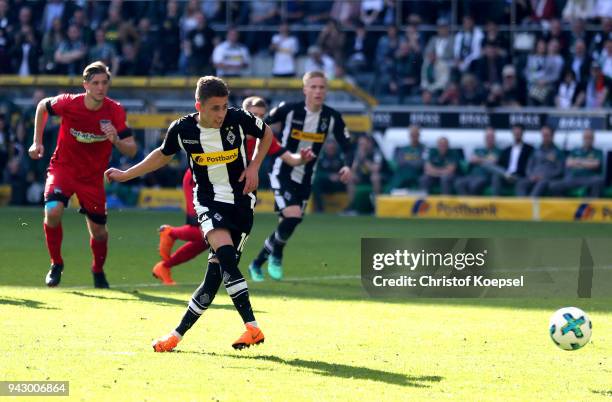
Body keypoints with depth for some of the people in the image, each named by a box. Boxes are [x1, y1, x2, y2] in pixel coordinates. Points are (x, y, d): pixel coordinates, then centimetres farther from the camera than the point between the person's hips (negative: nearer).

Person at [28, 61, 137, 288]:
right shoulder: (68, 103, -18)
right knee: (53, 212, -26)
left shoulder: (115, 111, -16)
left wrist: (116, 140, -36)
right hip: (63, 167, -1)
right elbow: (42, 107, 5)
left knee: (98, 231, 4)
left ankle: (98, 270, 36)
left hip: (93, 176, 1)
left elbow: (132, 150, -16)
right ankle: (56, 264, -2)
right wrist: (37, 142, 4)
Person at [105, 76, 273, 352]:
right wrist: (126, 175, 13)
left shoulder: (239, 119, -12)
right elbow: (163, 155, 13)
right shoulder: (182, 129, -9)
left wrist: (254, 166, -3)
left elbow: (266, 134, 10)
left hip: (241, 201, 1)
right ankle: (251, 327, -27)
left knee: (217, 271, -7)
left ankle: (179, 333, 0)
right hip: (209, 201, -1)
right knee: (225, 254, -26)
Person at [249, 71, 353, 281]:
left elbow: (347, 146, -3)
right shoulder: (289, 110, -16)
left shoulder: (332, 117, -6)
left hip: (305, 179, 5)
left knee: (287, 225, 8)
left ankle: (257, 264, 28)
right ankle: (276, 256, 3)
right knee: (293, 216, -25)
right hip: (283, 174, -5)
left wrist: (347, 166, -22)